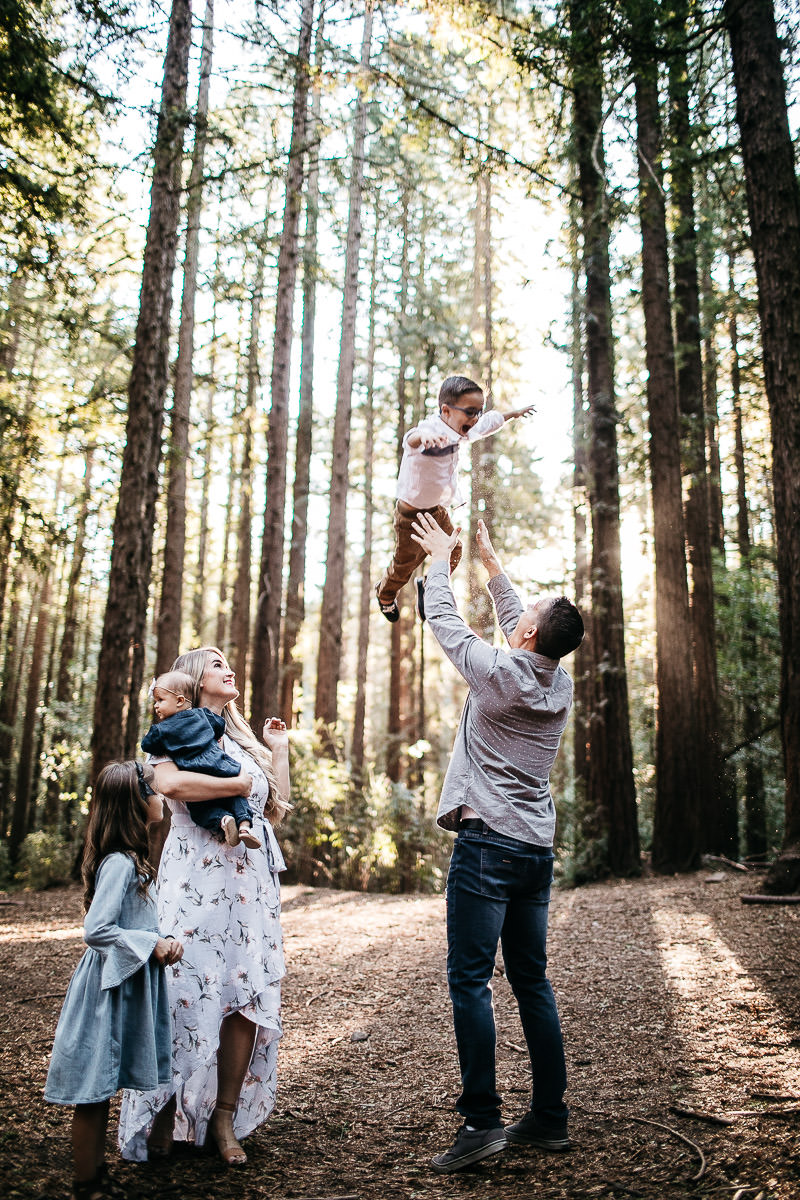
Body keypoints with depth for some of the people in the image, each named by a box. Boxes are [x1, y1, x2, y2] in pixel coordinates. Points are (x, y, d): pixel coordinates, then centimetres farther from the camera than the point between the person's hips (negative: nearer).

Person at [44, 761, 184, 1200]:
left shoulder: (130, 859, 8)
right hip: (107, 990, -10)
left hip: (125, 987, 10)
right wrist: (151, 945, -18)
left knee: (100, 1092, 18)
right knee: (93, 1092, 4)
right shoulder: (119, 863, -22)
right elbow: (95, 931, -26)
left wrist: (162, 941, -4)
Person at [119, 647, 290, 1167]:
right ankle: (166, 1113, 6)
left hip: (251, 878, 6)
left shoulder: (242, 738, 23)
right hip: (198, 875, -6)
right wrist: (240, 783, -12)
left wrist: (279, 750, 15)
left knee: (249, 991, 0)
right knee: (193, 988, -8)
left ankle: (225, 1115, 8)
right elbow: (170, 782, -20)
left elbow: (275, 810, 17)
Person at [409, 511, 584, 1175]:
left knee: (470, 977, -5)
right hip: (538, 848, 7)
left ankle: (481, 1121, -4)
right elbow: (518, 629, 23)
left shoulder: (497, 673, -11)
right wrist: (491, 562, 33)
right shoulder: (560, 683, 7)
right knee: (532, 979, 12)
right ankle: (550, 1116, 18)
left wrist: (442, 556, 17)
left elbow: (445, 620, 1)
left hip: (487, 843, -7)